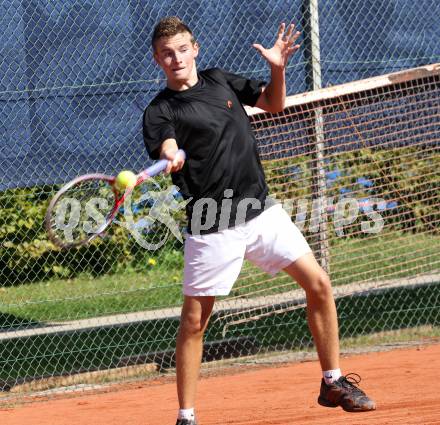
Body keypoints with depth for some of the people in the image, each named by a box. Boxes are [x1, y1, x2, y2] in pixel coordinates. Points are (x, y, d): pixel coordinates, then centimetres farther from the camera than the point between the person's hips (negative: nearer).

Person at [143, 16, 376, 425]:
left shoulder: (220, 80, 8)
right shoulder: (160, 112, -8)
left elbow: (273, 103, 20)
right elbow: (166, 150, -27)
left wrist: (278, 69, 0)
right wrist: (171, 160, -51)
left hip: (262, 210, 5)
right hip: (212, 228, -5)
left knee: (318, 284, 2)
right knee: (193, 322, -5)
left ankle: (333, 383, 16)